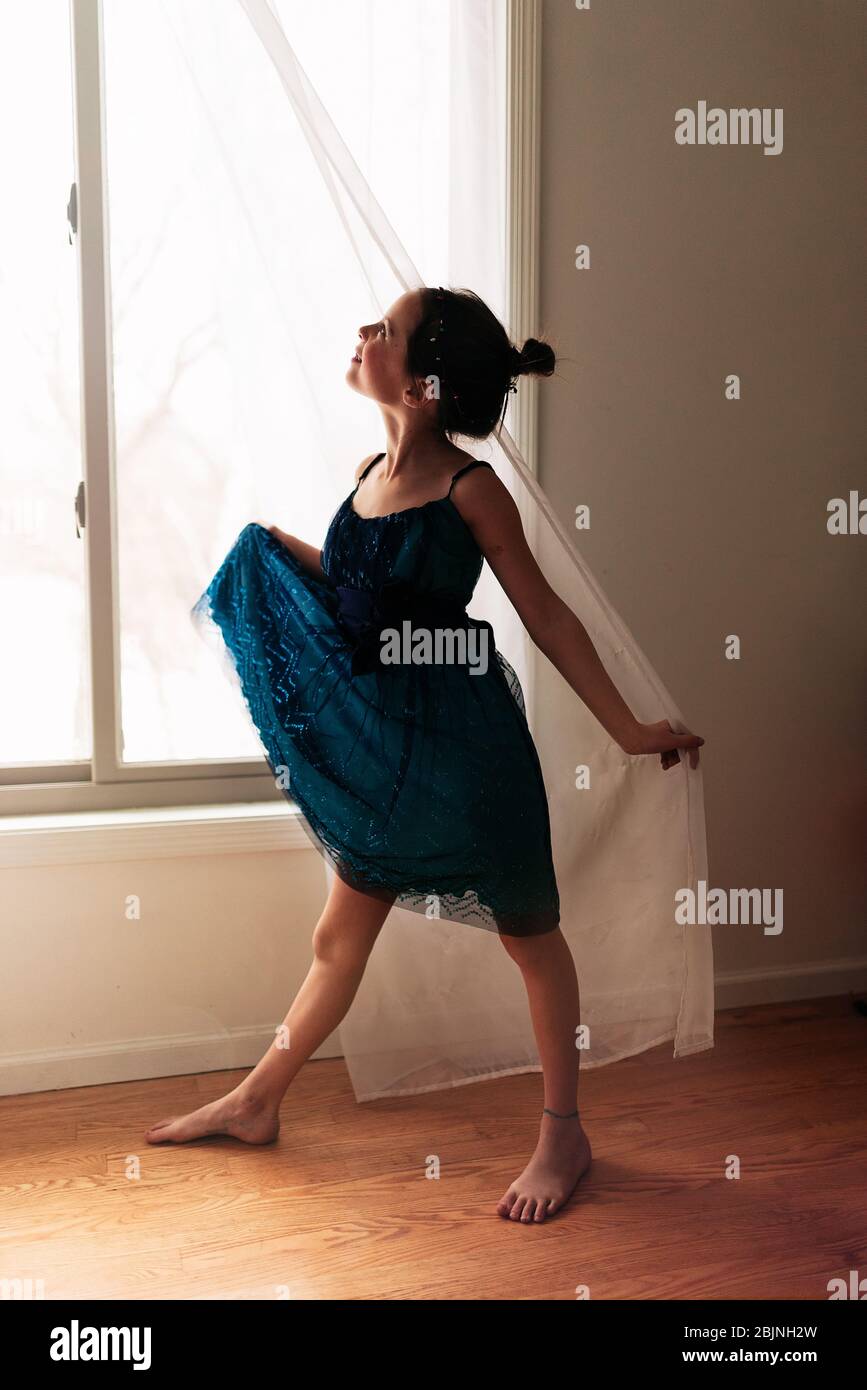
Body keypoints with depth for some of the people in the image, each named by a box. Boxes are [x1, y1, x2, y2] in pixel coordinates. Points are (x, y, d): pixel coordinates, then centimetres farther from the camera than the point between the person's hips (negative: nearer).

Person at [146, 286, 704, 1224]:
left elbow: (545, 616, -8)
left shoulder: (468, 490, -14)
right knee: (341, 933, 18)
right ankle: (256, 1103, 33)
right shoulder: (368, 475, 4)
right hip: (380, 745, 6)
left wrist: (628, 728, -8)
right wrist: (271, 542, 18)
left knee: (527, 932, 10)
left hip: (464, 746, -6)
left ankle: (563, 1136, 26)